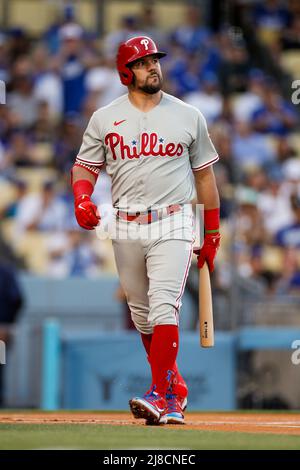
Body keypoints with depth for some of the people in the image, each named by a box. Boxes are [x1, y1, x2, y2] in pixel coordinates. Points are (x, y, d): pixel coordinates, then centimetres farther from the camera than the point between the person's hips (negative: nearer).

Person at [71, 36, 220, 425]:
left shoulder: (188, 116, 6)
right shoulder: (104, 118, 6)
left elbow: (204, 173, 11)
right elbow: (85, 167, 9)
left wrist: (212, 233, 12)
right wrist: (81, 199, -14)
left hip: (172, 223, -3)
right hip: (126, 228, 3)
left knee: (163, 307, -18)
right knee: (141, 315, 8)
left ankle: (160, 396, -24)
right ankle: (175, 392, 22)